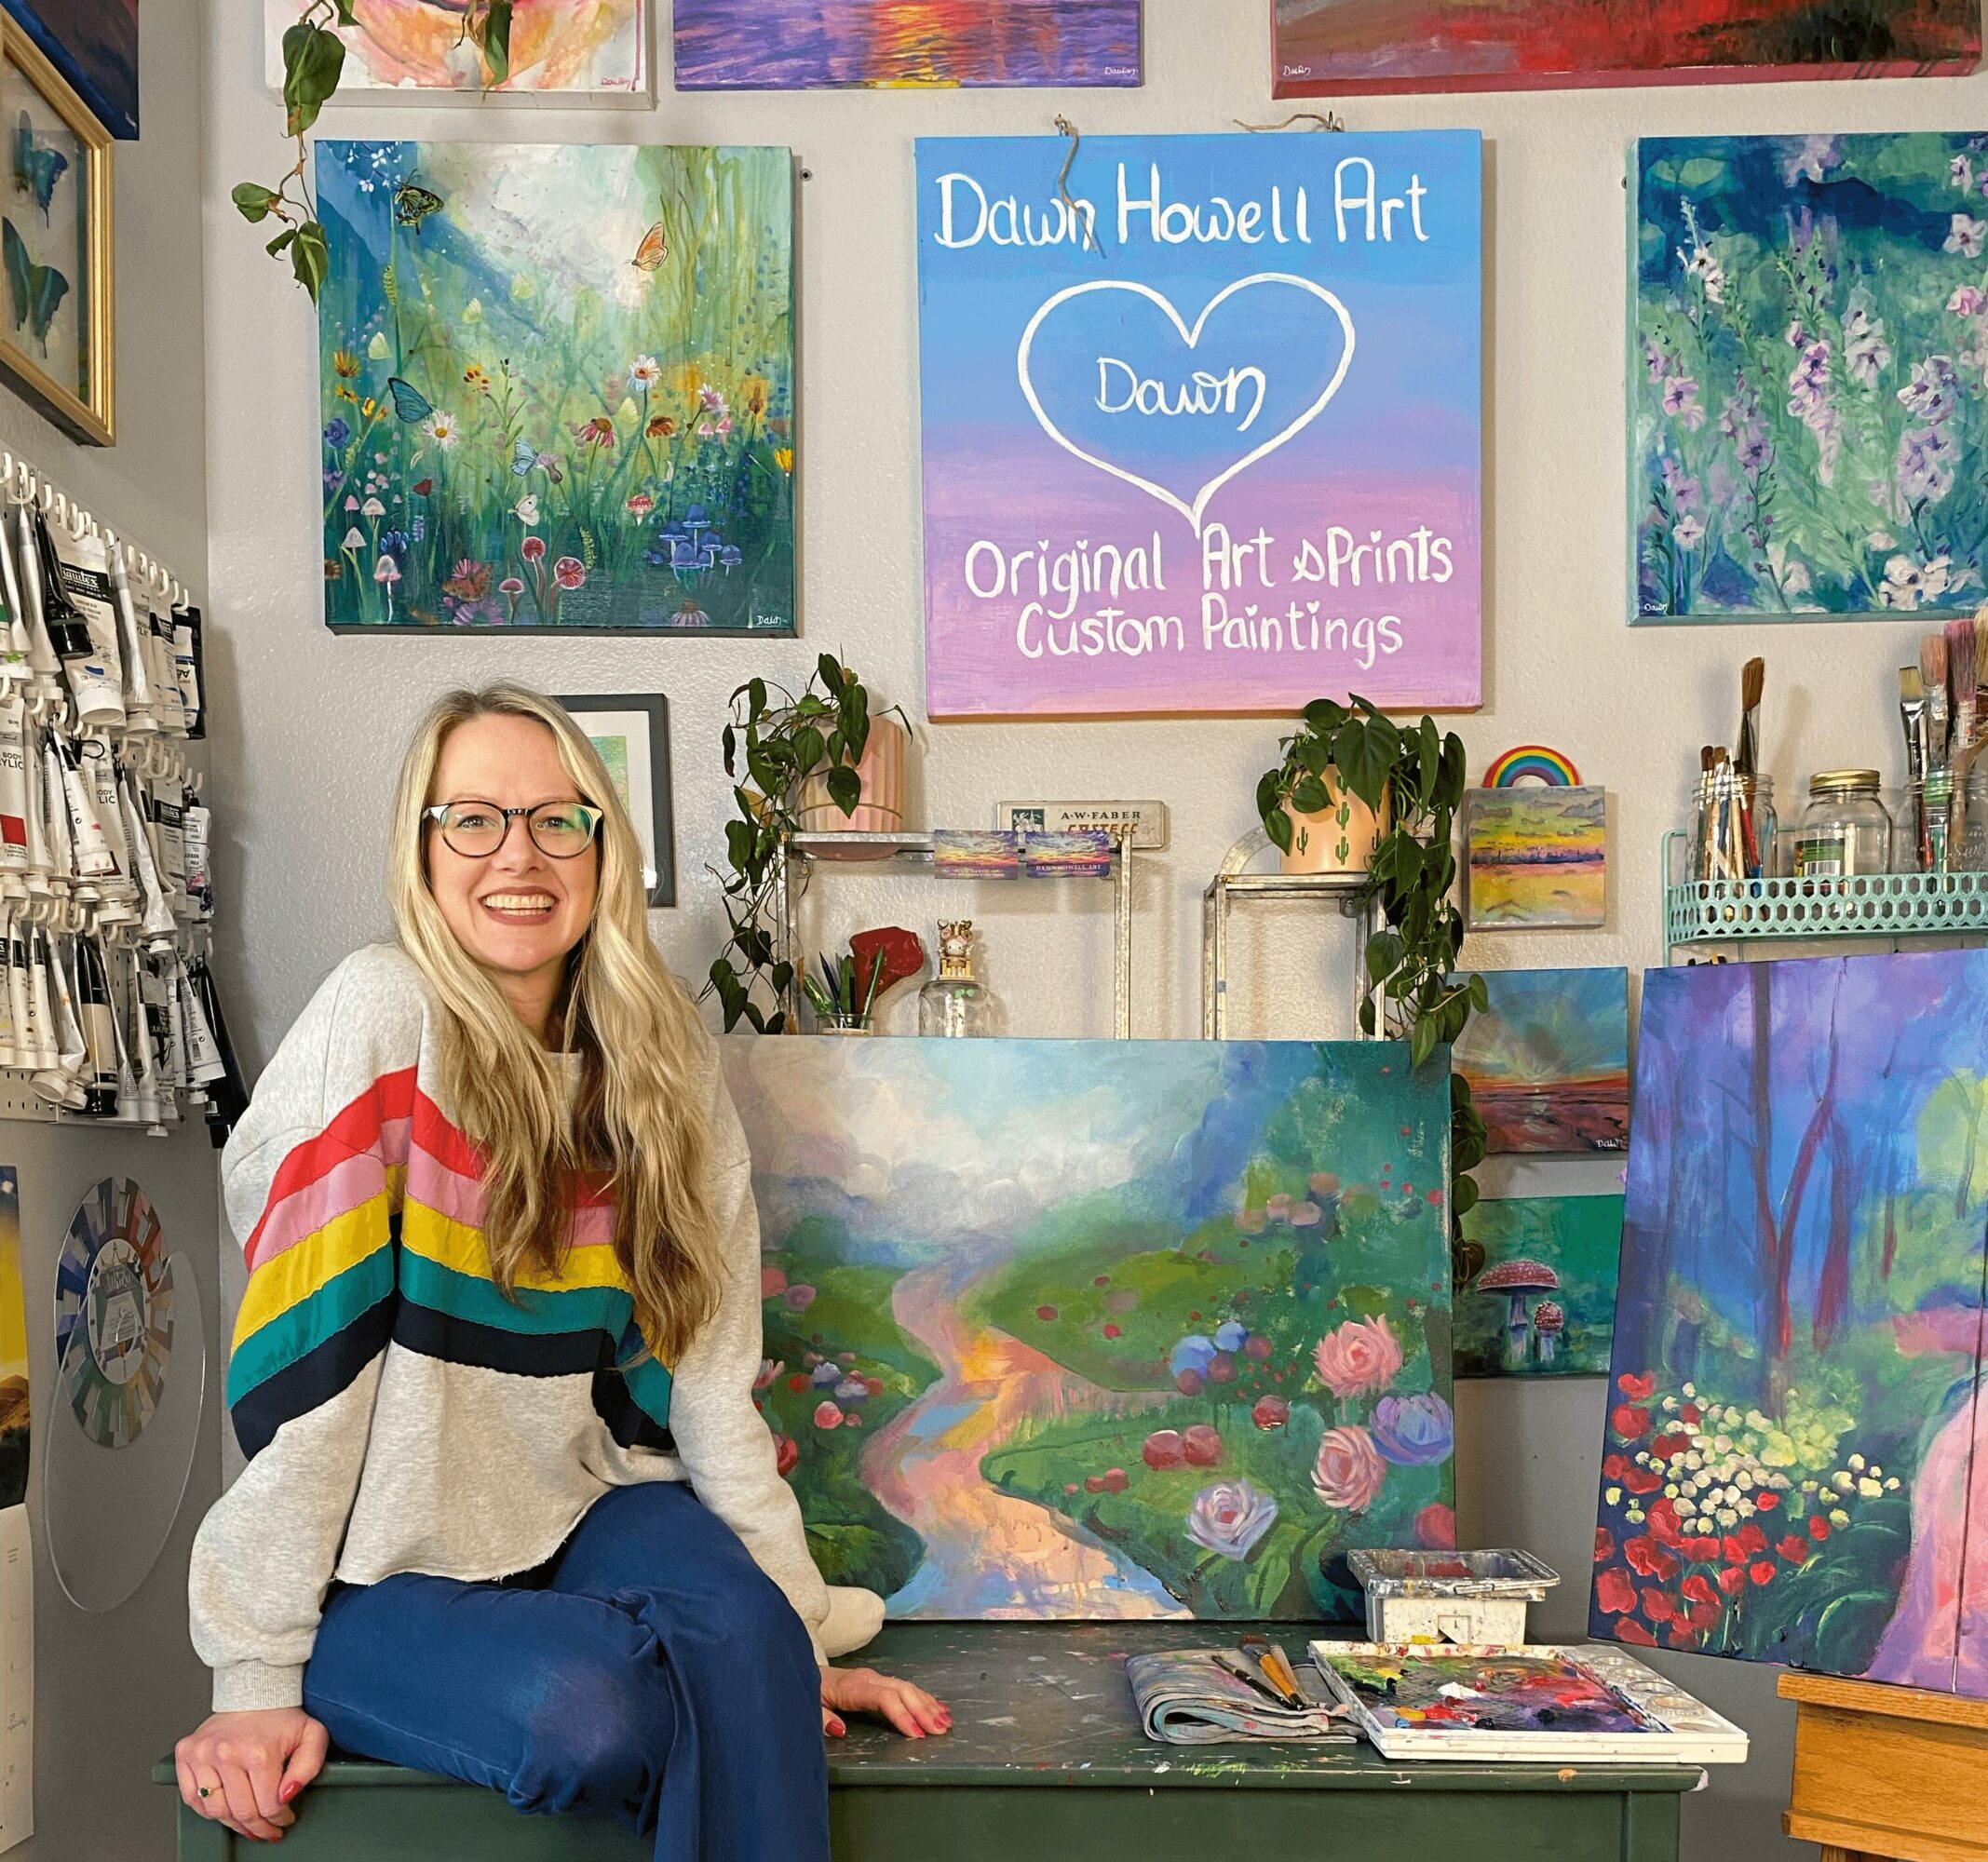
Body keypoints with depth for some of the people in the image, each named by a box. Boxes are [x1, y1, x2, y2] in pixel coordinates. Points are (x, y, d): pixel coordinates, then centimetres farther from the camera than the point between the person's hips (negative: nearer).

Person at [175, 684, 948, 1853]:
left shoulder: (663, 1067, 0)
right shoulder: (383, 1015, -16)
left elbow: (706, 1371, 0)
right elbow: (299, 1358, -19)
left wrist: (798, 1638, -2)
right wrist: (260, 1678, -18)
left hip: (576, 1511, 4)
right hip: (383, 1572, -4)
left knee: (743, 1631, -26)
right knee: (584, 1706, -30)